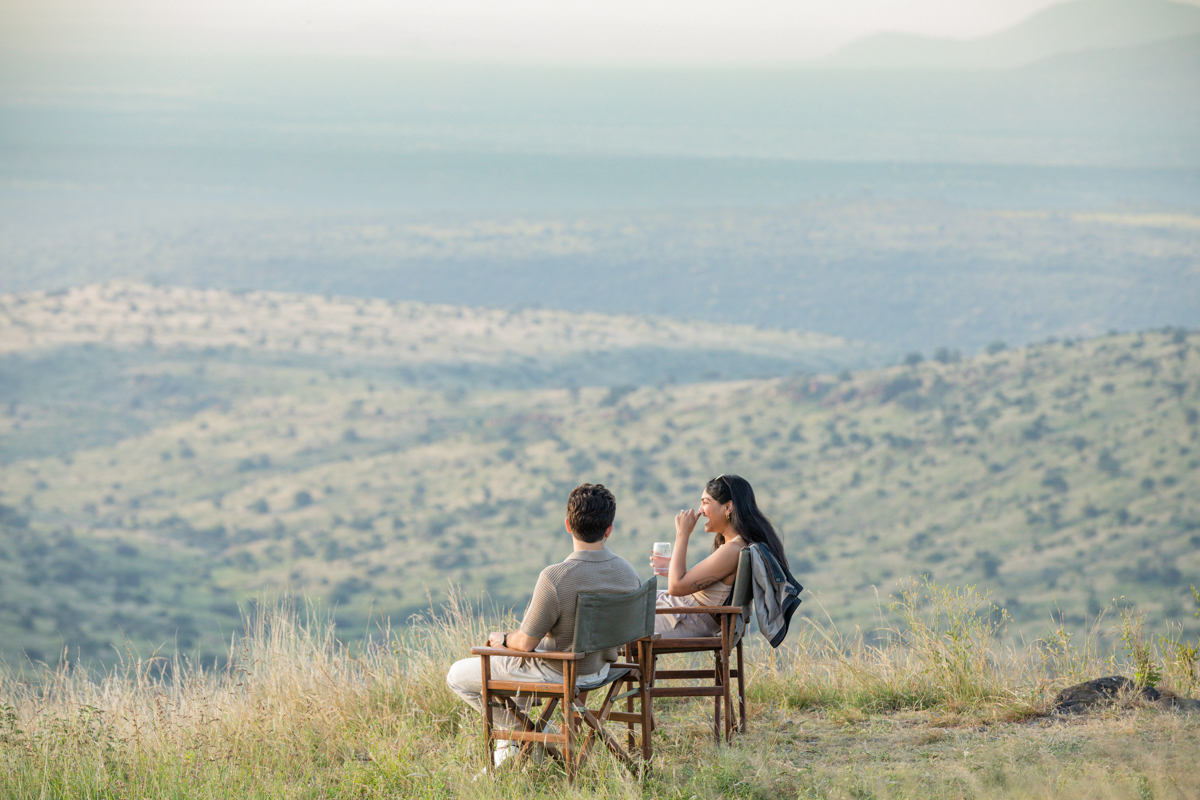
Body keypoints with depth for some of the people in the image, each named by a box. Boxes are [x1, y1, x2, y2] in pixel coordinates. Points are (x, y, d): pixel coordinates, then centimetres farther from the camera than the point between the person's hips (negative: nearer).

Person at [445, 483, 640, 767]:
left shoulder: (555, 578, -32)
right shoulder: (629, 573, -13)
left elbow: (526, 643, -22)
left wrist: (503, 639, 2)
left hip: (558, 676, -7)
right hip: (600, 667, 7)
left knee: (457, 676, 10)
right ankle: (509, 745, 36)